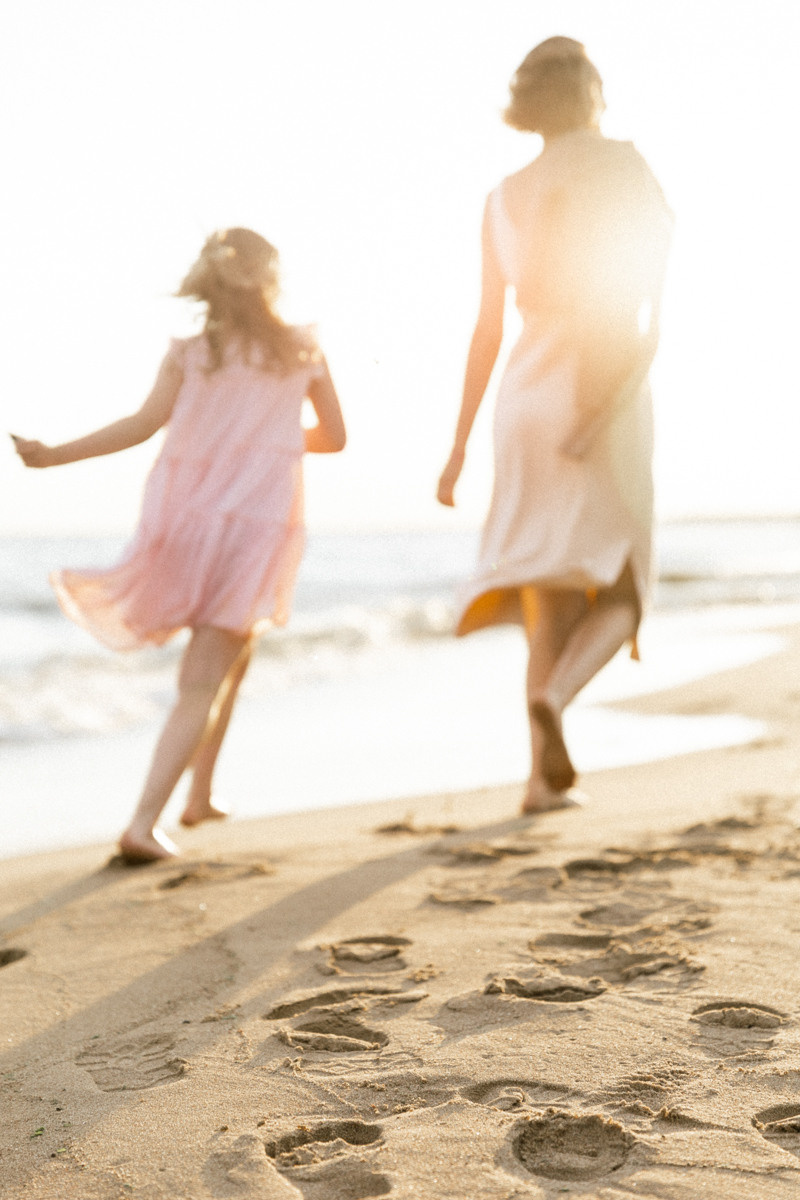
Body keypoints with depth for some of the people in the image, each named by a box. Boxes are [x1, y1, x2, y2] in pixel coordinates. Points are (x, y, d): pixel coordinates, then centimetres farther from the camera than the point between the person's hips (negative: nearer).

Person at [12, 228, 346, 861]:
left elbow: (144, 424, -10)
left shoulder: (191, 351, 3)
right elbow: (334, 436, 12)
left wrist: (56, 454, -7)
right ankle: (143, 823, -12)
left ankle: (200, 794, 31)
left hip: (187, 516, 3)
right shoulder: (303, 350, 5)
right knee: (203, 684, -1)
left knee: (232, 652, 27)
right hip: (257, 522, -3)